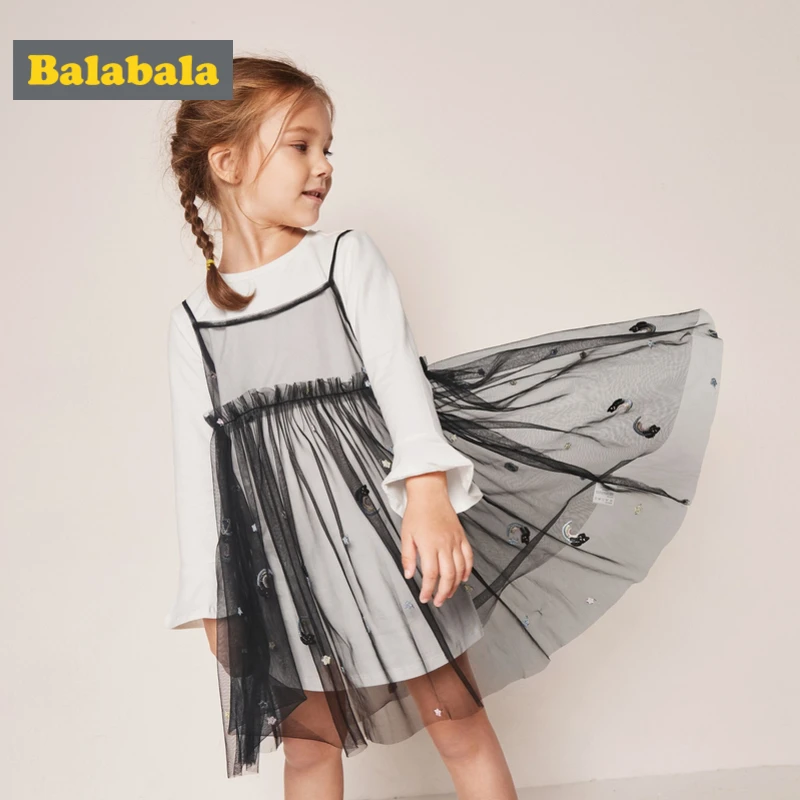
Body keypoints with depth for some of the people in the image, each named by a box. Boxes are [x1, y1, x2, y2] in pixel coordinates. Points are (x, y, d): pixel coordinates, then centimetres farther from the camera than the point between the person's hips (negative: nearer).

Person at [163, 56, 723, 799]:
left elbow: (397, 370, -12)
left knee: (456, 715, 7)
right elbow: (198, 463, 6)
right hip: (280, 547, 2)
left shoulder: (348, 258, 0)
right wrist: (209, 596, 6)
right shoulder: (193, 320, 4)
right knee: (307, 735, 13)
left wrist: (427, 489, -27)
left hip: (379, 507, -1)